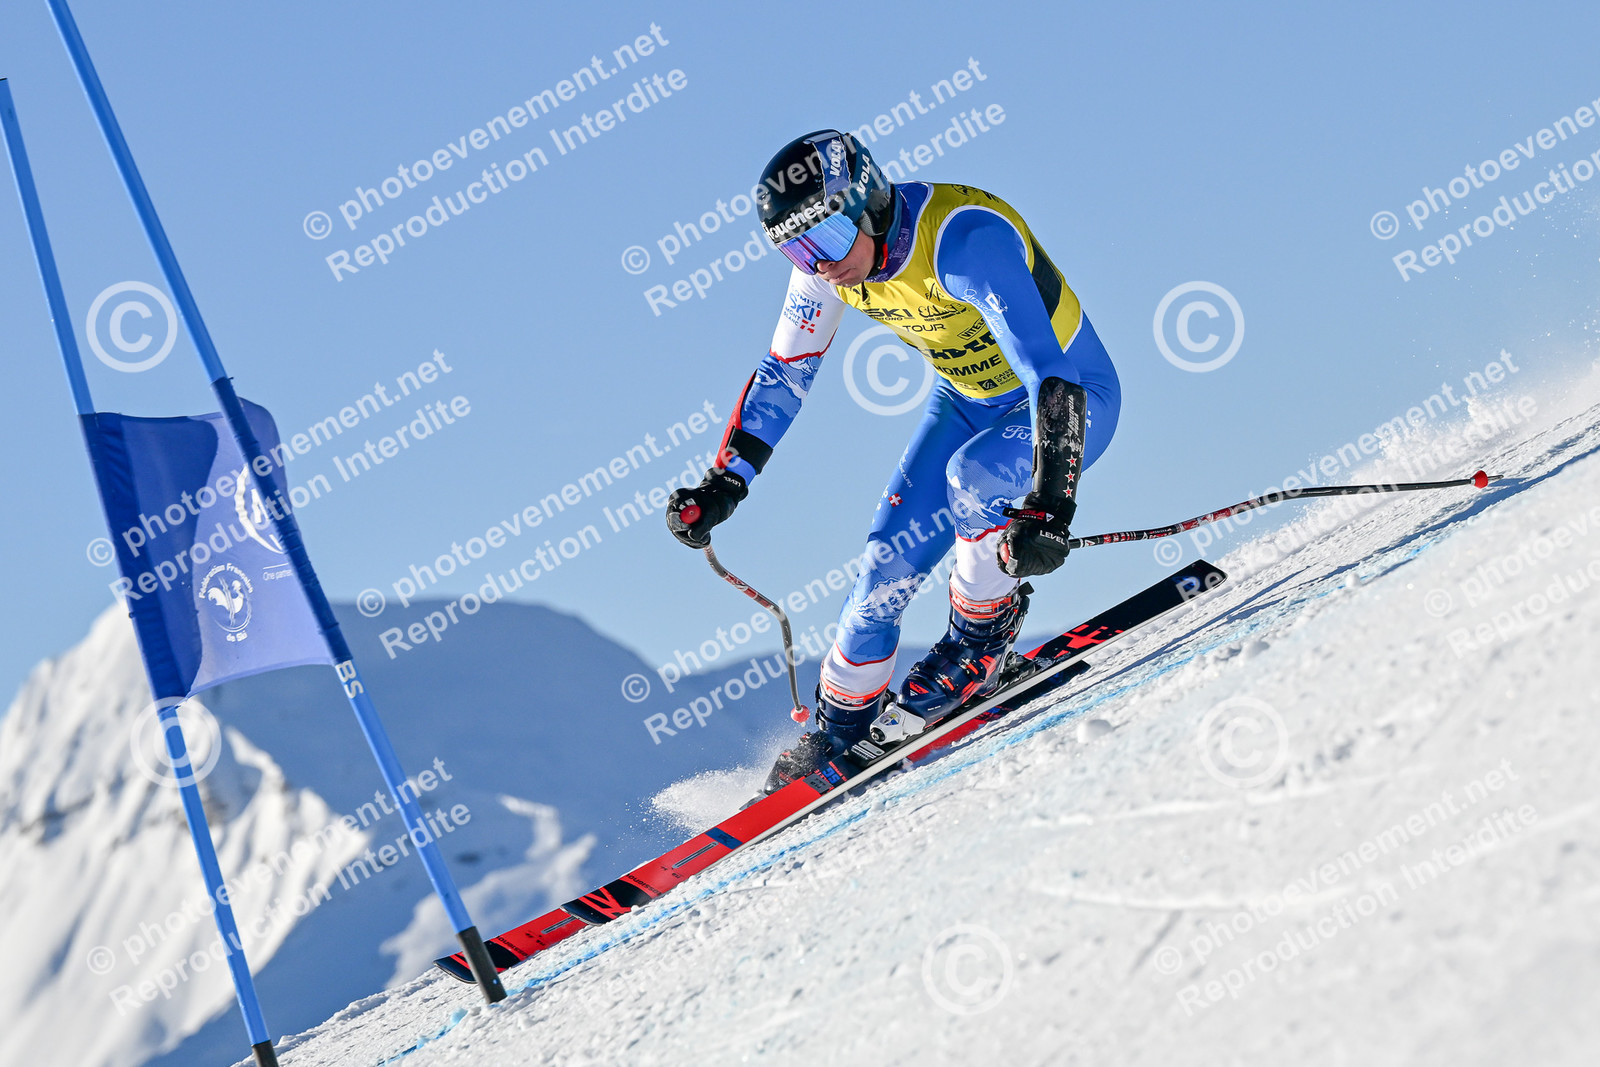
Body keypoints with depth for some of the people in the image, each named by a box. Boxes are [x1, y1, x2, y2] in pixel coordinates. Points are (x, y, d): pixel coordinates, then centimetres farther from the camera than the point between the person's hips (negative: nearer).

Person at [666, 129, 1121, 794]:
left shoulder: (964, 240, -36)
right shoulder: (827, 261, -14)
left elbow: (1049, 374, -43)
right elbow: (784, 373, 1)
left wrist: (1047, 506, -53)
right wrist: (723, 483, -4)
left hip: (1072, 397, -6)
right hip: (969, 399, 6)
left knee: (972, 474, -35)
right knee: (889, 559, -5)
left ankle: (981, 643, -9)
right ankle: (838, 737, 14)